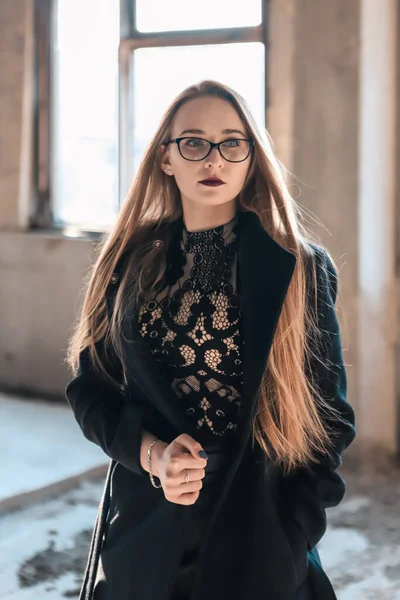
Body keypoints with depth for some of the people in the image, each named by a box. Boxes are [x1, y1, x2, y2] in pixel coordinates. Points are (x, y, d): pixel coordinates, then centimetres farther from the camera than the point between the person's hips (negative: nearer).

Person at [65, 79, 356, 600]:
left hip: (260, 528, -2)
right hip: (145, 526, 2)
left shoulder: (300, 268, -5)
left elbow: (329, 415, -4)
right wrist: (150, 453, -13)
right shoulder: (130, 263, 2)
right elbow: (91, 388, 6)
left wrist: (289, 535, -13)